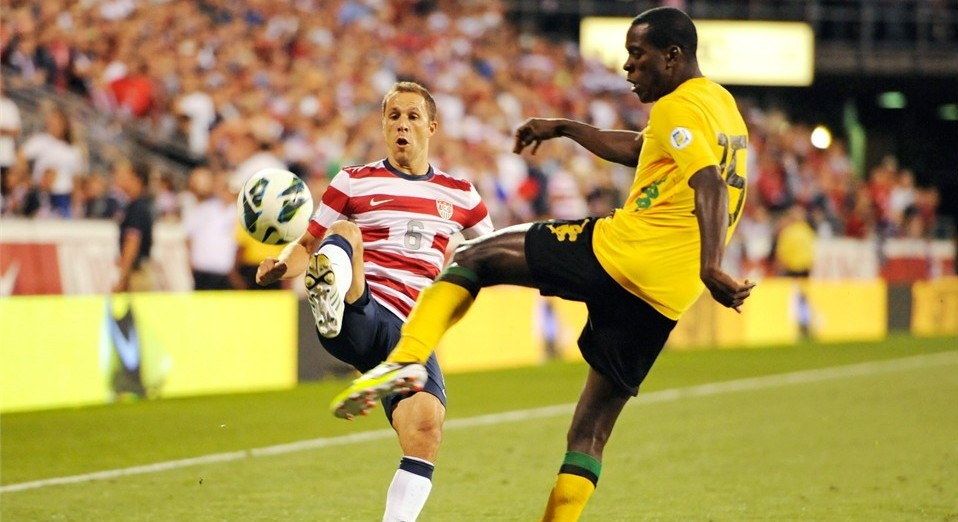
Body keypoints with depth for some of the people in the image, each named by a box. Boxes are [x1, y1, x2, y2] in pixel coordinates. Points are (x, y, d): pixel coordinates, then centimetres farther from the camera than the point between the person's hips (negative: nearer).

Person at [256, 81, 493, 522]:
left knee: (426, 423, -26)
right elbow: (307, 246, 15)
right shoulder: (353, 183, 12)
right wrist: (280, 266, -8)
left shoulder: (459, 195, 18)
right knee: (344, 233, -32)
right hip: (358, 316, -2)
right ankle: (329, 303, -68)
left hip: (411, 332, 2)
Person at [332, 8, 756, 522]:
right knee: (591, 433, 13)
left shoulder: (678, 107, -5)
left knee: (476, 256, 4)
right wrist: (564, 128, 41)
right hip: (666, 298, 8)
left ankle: (405, 359, -15)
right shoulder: (721, 103, 22)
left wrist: (710, 269, -34)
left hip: (619, 252, -8)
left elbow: (710, 185, -22)